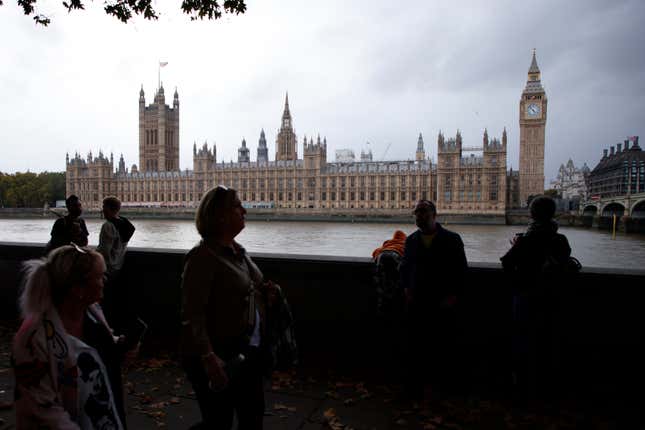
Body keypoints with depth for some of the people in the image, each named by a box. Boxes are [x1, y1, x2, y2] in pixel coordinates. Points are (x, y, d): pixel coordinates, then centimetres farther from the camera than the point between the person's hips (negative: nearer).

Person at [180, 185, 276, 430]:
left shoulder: (238, 251, 6)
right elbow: (192, 315, -25)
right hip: (218, 357, -9)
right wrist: (208, 356, -34)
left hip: (249, 351, 9)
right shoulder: (203, 256, -20)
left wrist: (264, 290, 2)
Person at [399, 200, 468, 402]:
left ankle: (447, 384, 30)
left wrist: (453, 295, -8)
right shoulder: (411, 240, 9)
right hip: (417, 303, 3)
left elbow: (461, 270, -1)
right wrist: (406, 289, 4)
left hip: (444, 304, -2)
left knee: (445, 346, 9)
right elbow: (405, 267, 17)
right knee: (416, 347, 5)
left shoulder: (452, 239, -2)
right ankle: (414, 389, 18)